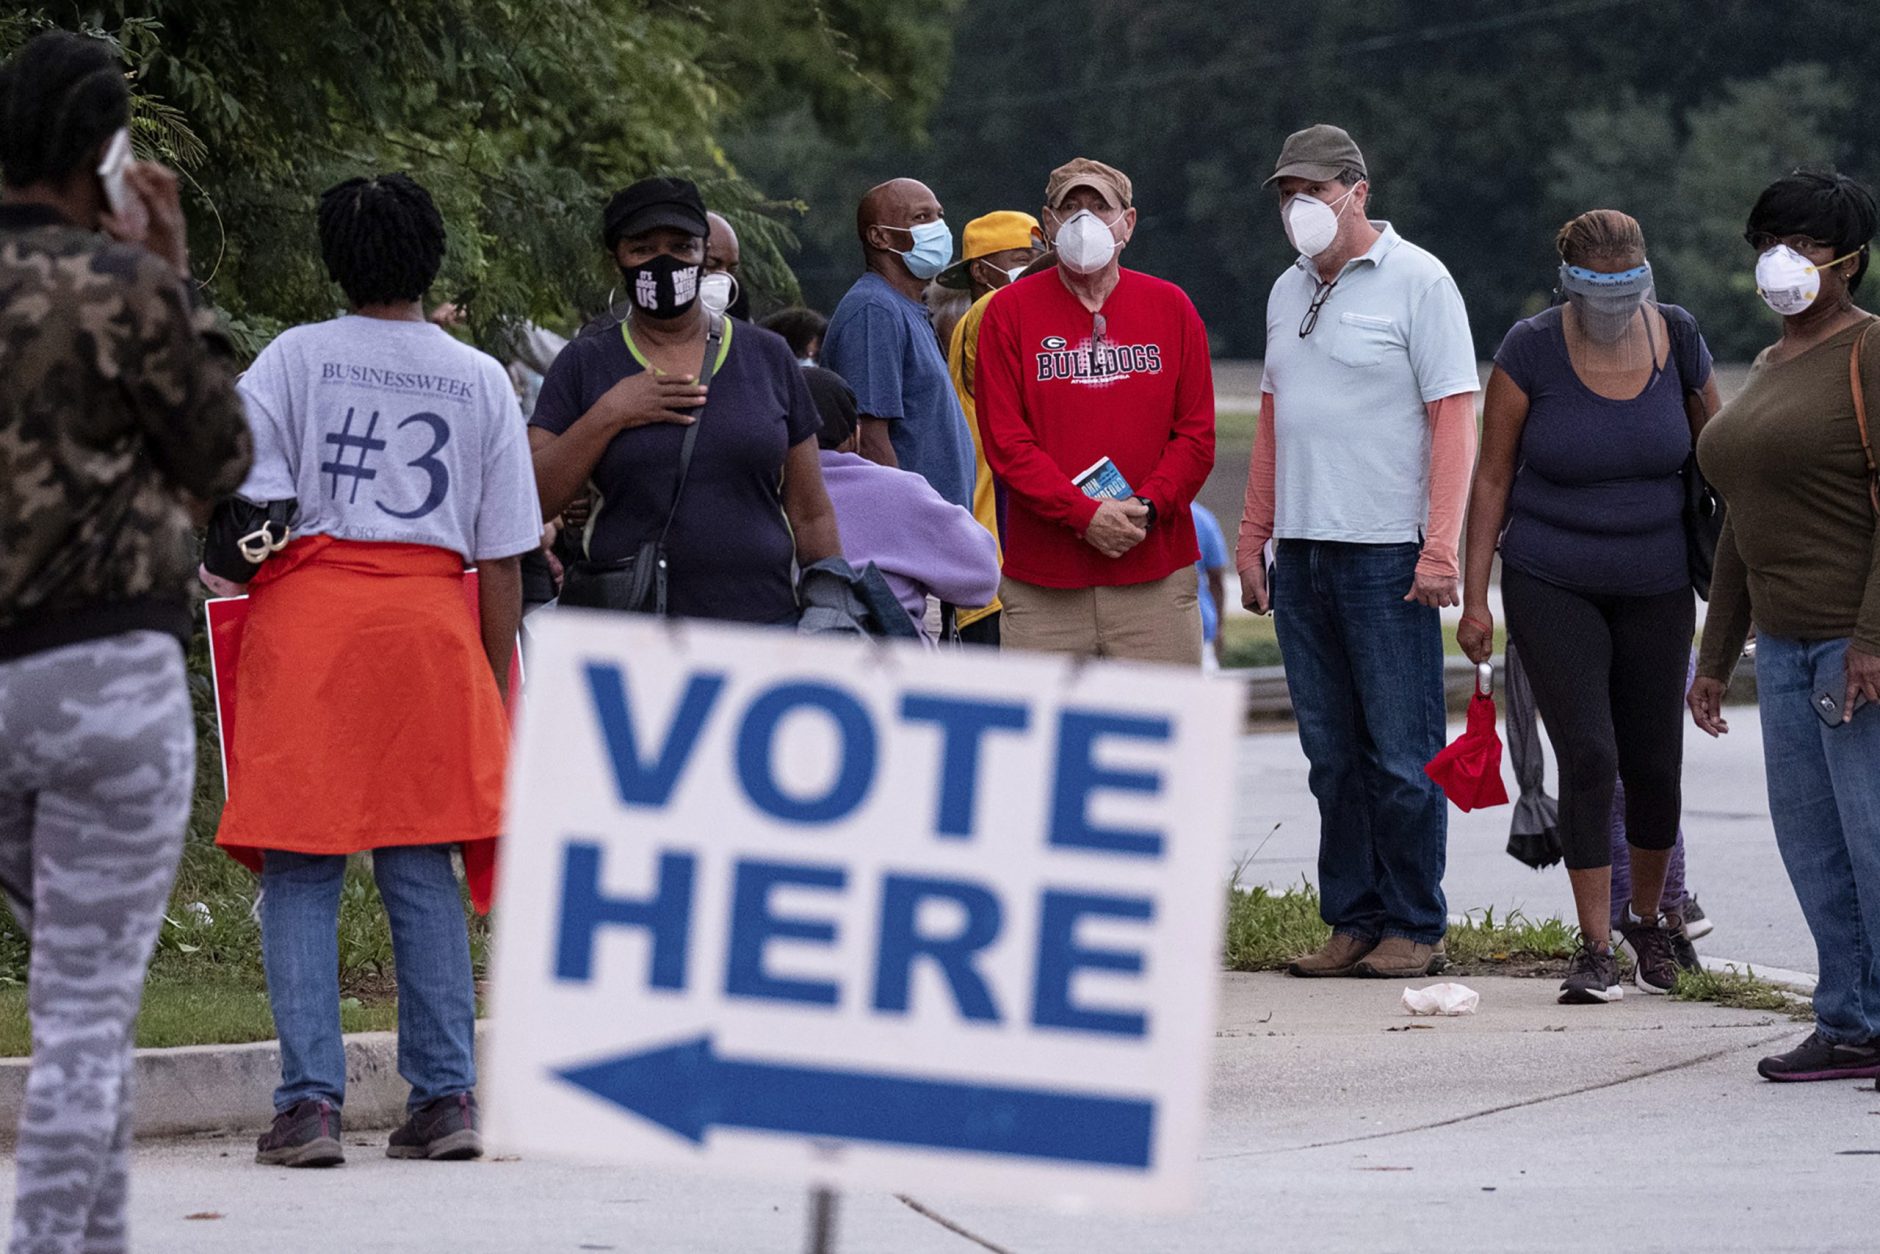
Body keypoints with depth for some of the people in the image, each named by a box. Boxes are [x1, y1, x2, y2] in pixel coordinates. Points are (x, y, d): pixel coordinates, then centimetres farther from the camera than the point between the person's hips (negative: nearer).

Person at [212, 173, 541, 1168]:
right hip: (430, 623, 2)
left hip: (307, 611, -2)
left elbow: (247, 500, -6)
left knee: (301, 870, -1)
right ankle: (445, 1097, 5)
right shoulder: (481, 379, 10)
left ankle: (310, 1102, -8)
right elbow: (503, 557, 10)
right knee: (423, 873, 8)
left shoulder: (294, 359, 3)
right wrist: (497, 694, 15)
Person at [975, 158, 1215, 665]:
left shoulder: (1171, 308, 9)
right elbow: (1005, 441, -2)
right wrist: (1084, 515, -13)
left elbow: (1197, 433, 8)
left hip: (1155, 577, 1)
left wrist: (1148, 506, -9)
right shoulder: (1008, 313, 4)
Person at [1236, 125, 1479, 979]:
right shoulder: (1288, 293, 17)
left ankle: (1415, 928, 2)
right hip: (1301, 552, 7)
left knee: (1401, 754, -4)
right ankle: (1353, 920, 13)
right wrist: (1253, 540, 15)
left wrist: (1440, 549, -15)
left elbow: (1454, 415, -8)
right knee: (1333, 754, 8)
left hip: (1387, 554, -7)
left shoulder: (1416, 281, -4)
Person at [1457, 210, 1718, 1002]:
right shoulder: (1532, 351, -12)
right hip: (1552, 585, -2)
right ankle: (1595, 948, -7)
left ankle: (1647, 914, 33)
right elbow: (1493, 475, -4)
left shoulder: (1677, 341, -5)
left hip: (1655, 586, 3)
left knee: (1654, 766, 7)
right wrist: (1474, 597, -6)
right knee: (1587, 758, -14)